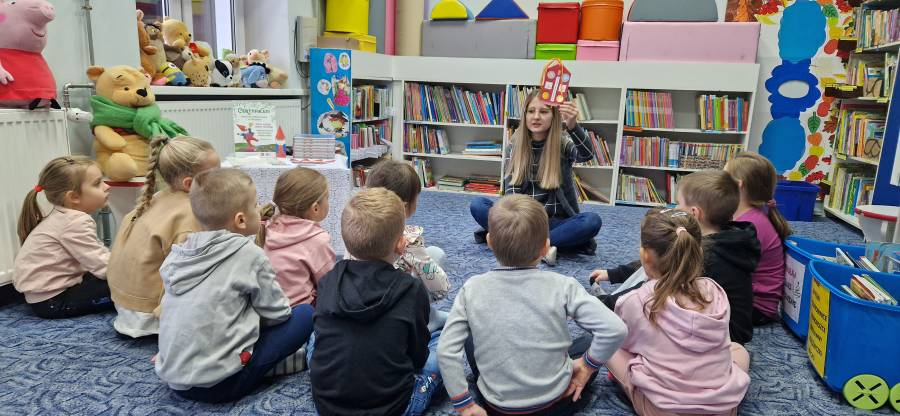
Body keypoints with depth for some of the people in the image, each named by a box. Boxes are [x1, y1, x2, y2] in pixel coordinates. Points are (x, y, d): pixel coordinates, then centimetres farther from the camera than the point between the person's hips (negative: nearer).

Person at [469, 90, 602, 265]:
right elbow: (510, 188, -7)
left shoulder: (563, 143, -5)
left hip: (555, 221, -1)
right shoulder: (515, 144, 0)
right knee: (477, 205, -19)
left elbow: (587, 154, -28)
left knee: (592, 221, -30)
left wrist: (572, 126, -48)